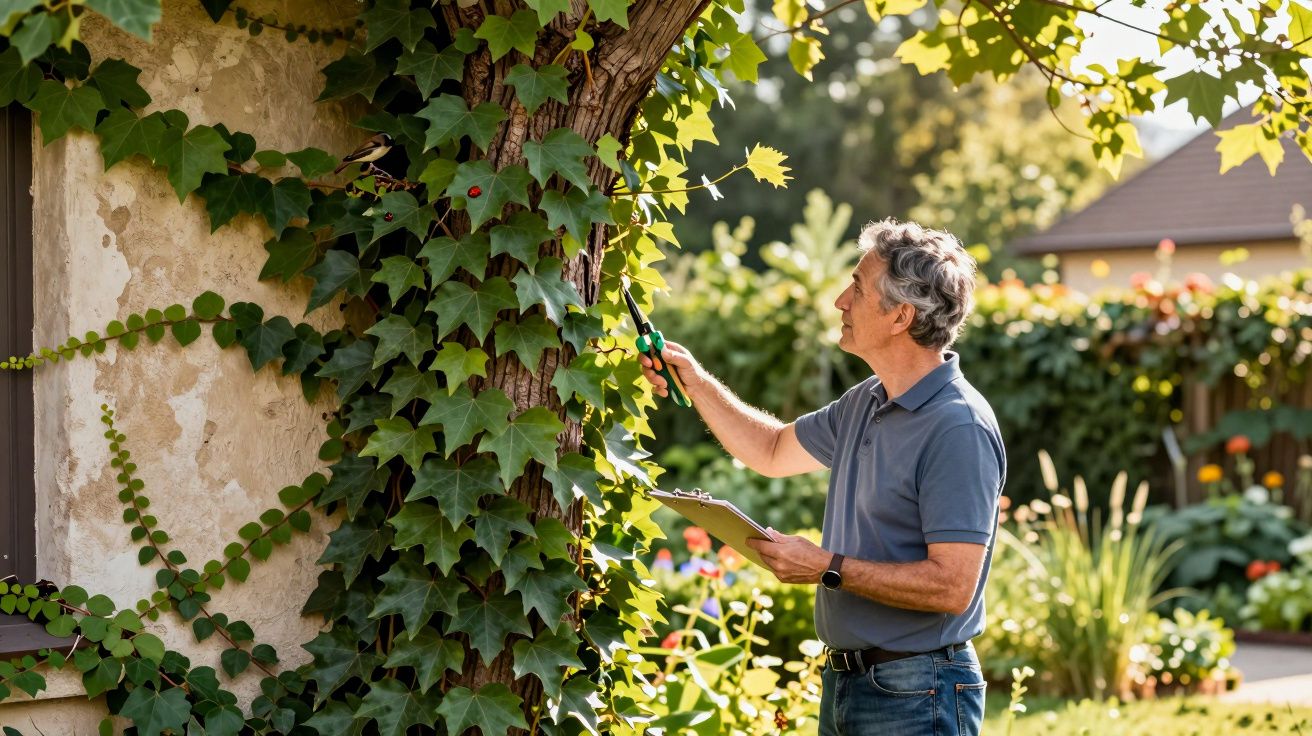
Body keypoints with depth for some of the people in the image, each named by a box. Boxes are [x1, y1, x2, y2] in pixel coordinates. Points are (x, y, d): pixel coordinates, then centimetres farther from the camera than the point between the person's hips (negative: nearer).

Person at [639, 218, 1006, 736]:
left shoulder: (959, 429, -20)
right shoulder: (865, 404, 9)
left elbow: (951, 585, -25)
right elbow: (773, 451, 27)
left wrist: (827, 568, -20)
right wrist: (695, 382, 18)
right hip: (844, 681, 9)